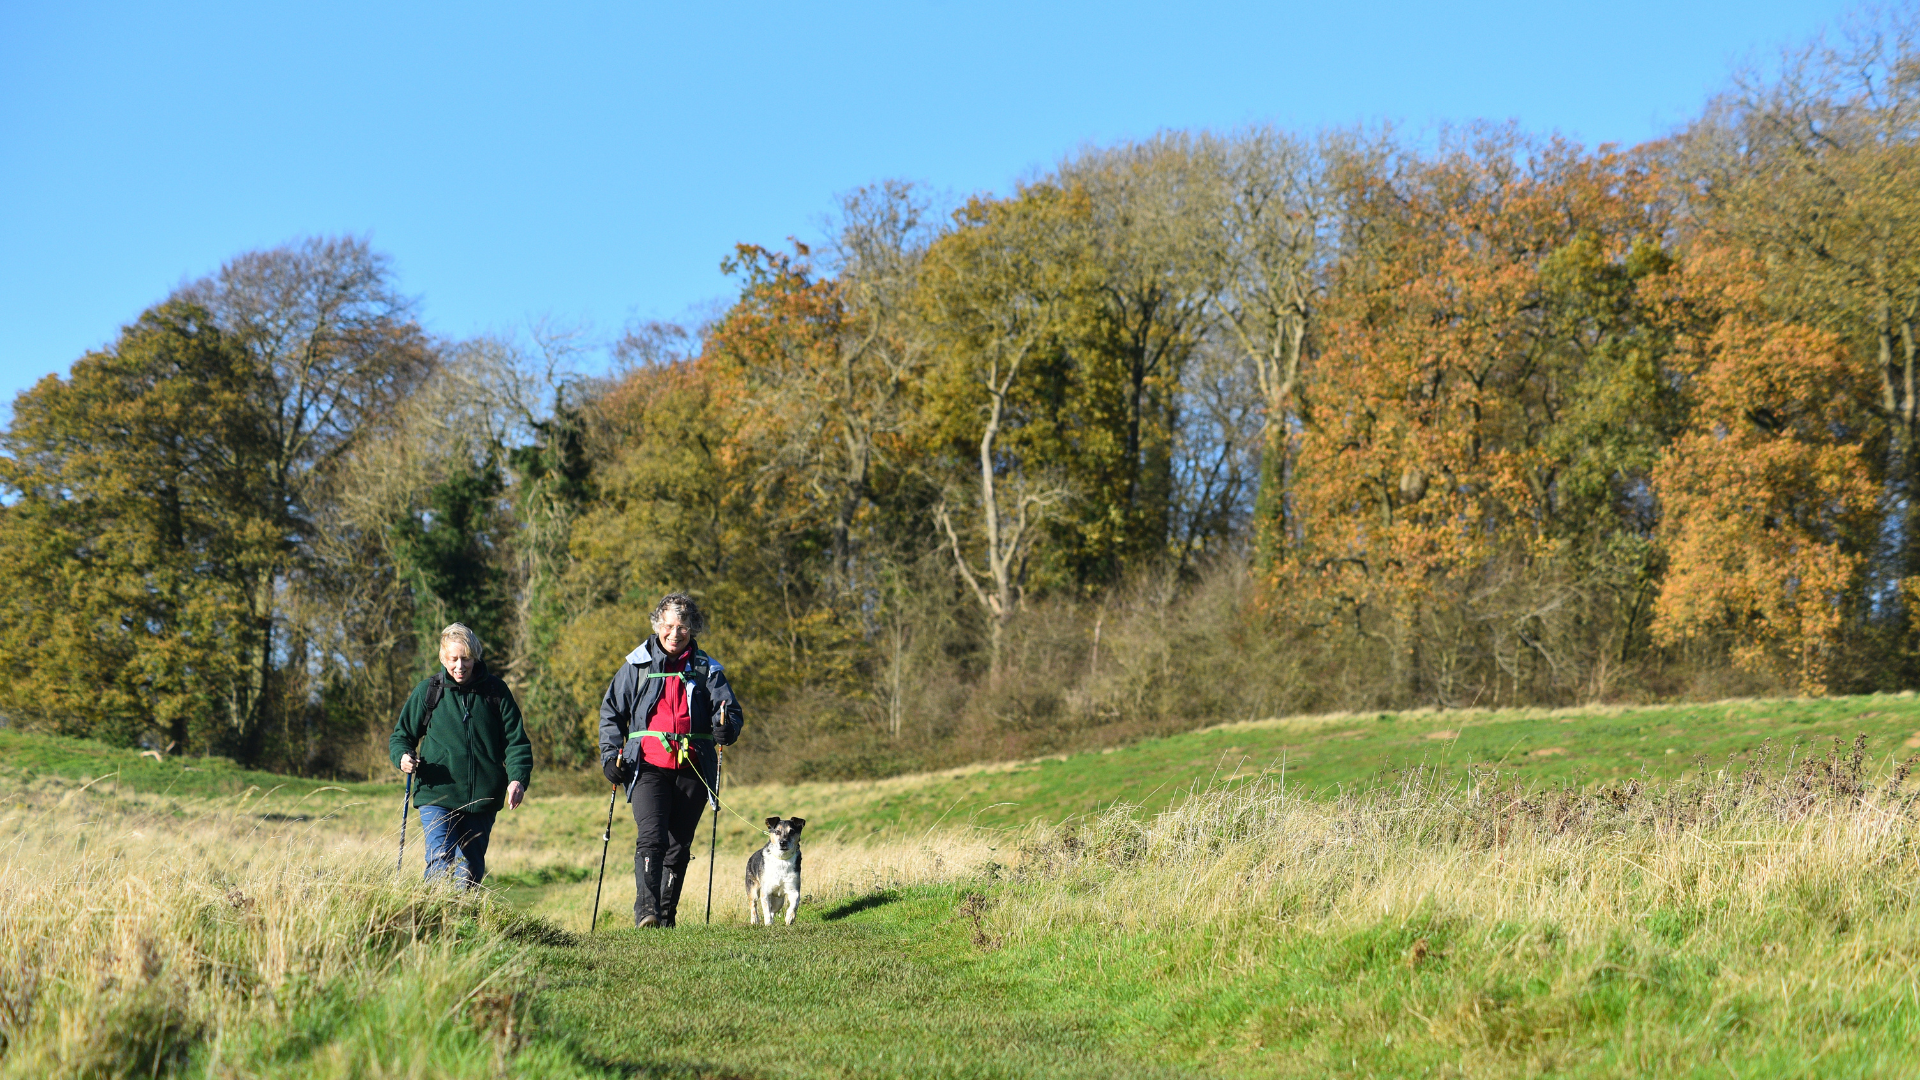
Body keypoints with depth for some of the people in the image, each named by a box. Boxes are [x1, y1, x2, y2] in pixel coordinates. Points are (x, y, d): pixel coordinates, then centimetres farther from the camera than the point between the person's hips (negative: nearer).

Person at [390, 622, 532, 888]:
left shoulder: (495, 691, 5)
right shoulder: (428, 691, 4)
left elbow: (516, 741, 6)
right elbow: (401, 735, 12)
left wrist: (518, 778, -11)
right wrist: (402, 757, -11)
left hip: (483, 799, 2)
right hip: (436, 796, -2)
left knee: (471, 871, 10)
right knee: (441, 862, -18)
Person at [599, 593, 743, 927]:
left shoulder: (707, 670, 11)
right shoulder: (637, 665, 9)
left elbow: (729, 709, 4)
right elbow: (611, 711, 13)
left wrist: (726, 727, -21)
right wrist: (610, 755, 1)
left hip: (691, 770, 2)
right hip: (648, 767, -2)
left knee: (679, 846, 6)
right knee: (651, 836, -20)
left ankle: (665, 918, 16)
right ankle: (646, 911, -27)